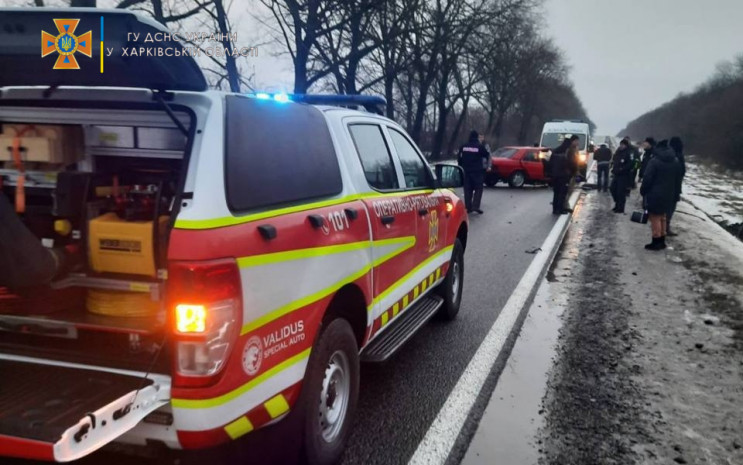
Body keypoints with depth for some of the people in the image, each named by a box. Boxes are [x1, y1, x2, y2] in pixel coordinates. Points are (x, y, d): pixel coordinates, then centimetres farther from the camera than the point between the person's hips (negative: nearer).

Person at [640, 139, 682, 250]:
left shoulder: (654, 161, -14)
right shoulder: (676, 162, 9)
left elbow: (647, 178, -16)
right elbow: (677, 180, 14)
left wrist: (643, 191, -5)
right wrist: (674, 193, 18)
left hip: (655, 194, -7)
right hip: (668, 195, 7)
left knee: (655, 218, 0)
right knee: (662, 217, 17)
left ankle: (656, 242, 1)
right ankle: (661, 241, 21)